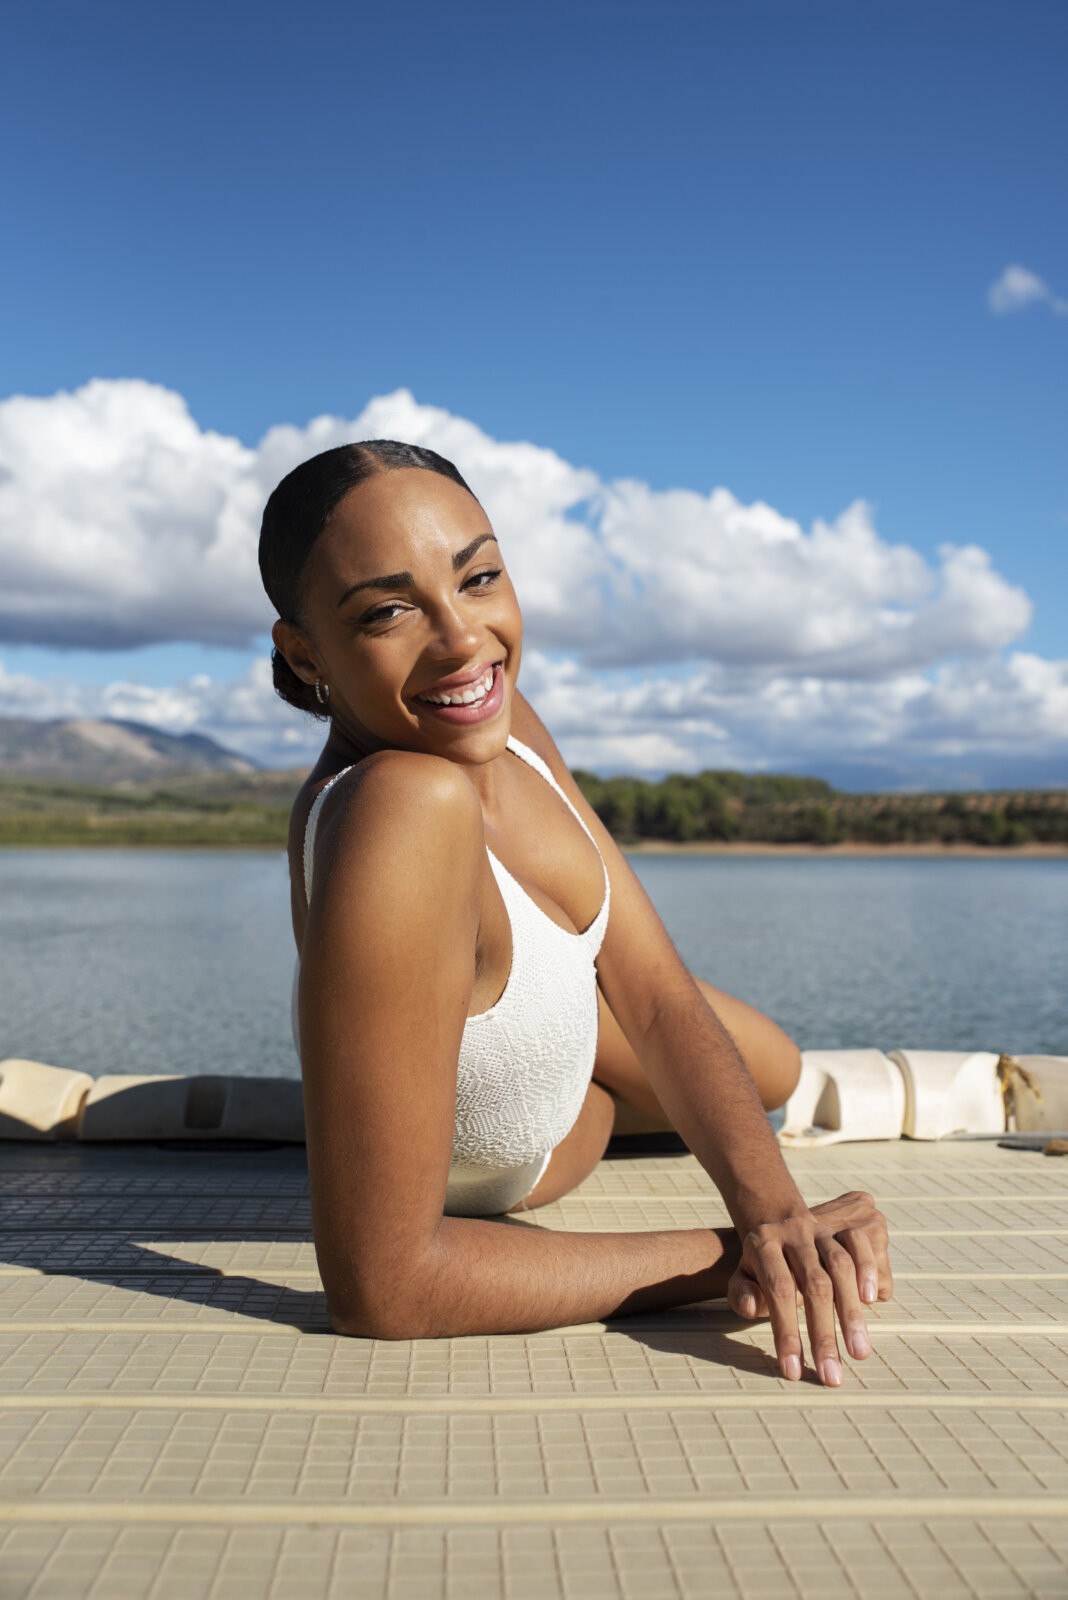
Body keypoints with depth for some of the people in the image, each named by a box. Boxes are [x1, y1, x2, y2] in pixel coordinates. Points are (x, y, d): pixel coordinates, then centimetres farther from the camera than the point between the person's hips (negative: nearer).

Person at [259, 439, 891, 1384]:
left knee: (774, 1072, 29)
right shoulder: (403, 807, -48)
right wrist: (730, 1259, -39)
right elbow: (380, 1286, -45)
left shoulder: (498, 722, -23)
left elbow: (659, 995, -19)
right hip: (485, 1180, -5)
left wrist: (776, 1211, -36)